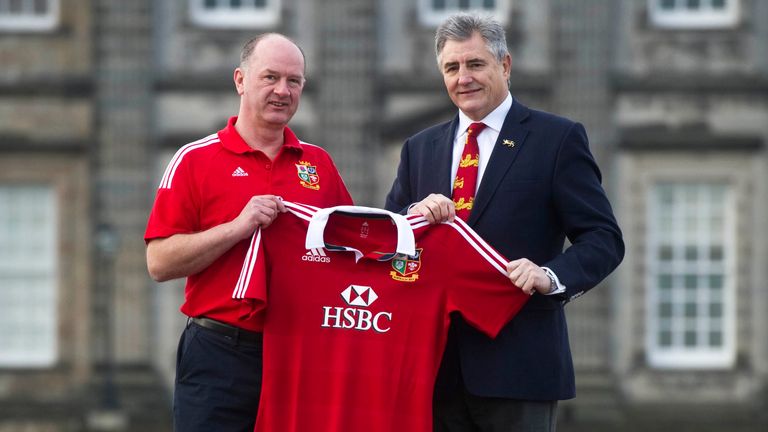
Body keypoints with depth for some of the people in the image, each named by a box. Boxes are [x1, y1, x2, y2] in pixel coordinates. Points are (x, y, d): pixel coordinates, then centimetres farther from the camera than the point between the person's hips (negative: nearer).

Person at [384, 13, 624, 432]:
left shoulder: (557, 139, 1)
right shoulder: (420, 148, 16)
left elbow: (603, 238, -4)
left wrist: (552, 276, -22)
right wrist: (414, 215, -8)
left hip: (518, 365, -4)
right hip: (438, 365, 5)